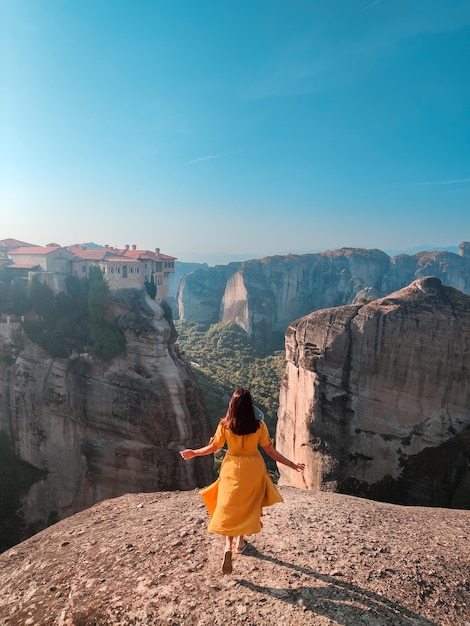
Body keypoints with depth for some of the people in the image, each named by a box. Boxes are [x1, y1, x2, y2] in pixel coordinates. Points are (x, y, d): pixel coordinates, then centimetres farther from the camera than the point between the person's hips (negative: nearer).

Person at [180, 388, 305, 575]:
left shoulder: (225, 425, -13)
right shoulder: (259, 425, -13)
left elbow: (213, 447, -3)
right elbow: (270, 450, -10)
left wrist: (193, 453, 14)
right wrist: (292, 464, 0)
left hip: (232, 468, -1)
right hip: (253, 469, 1)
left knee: (228, 507, 10)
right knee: (247, 506, 21)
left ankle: (228, 547, -6)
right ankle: (240, 543, 36)